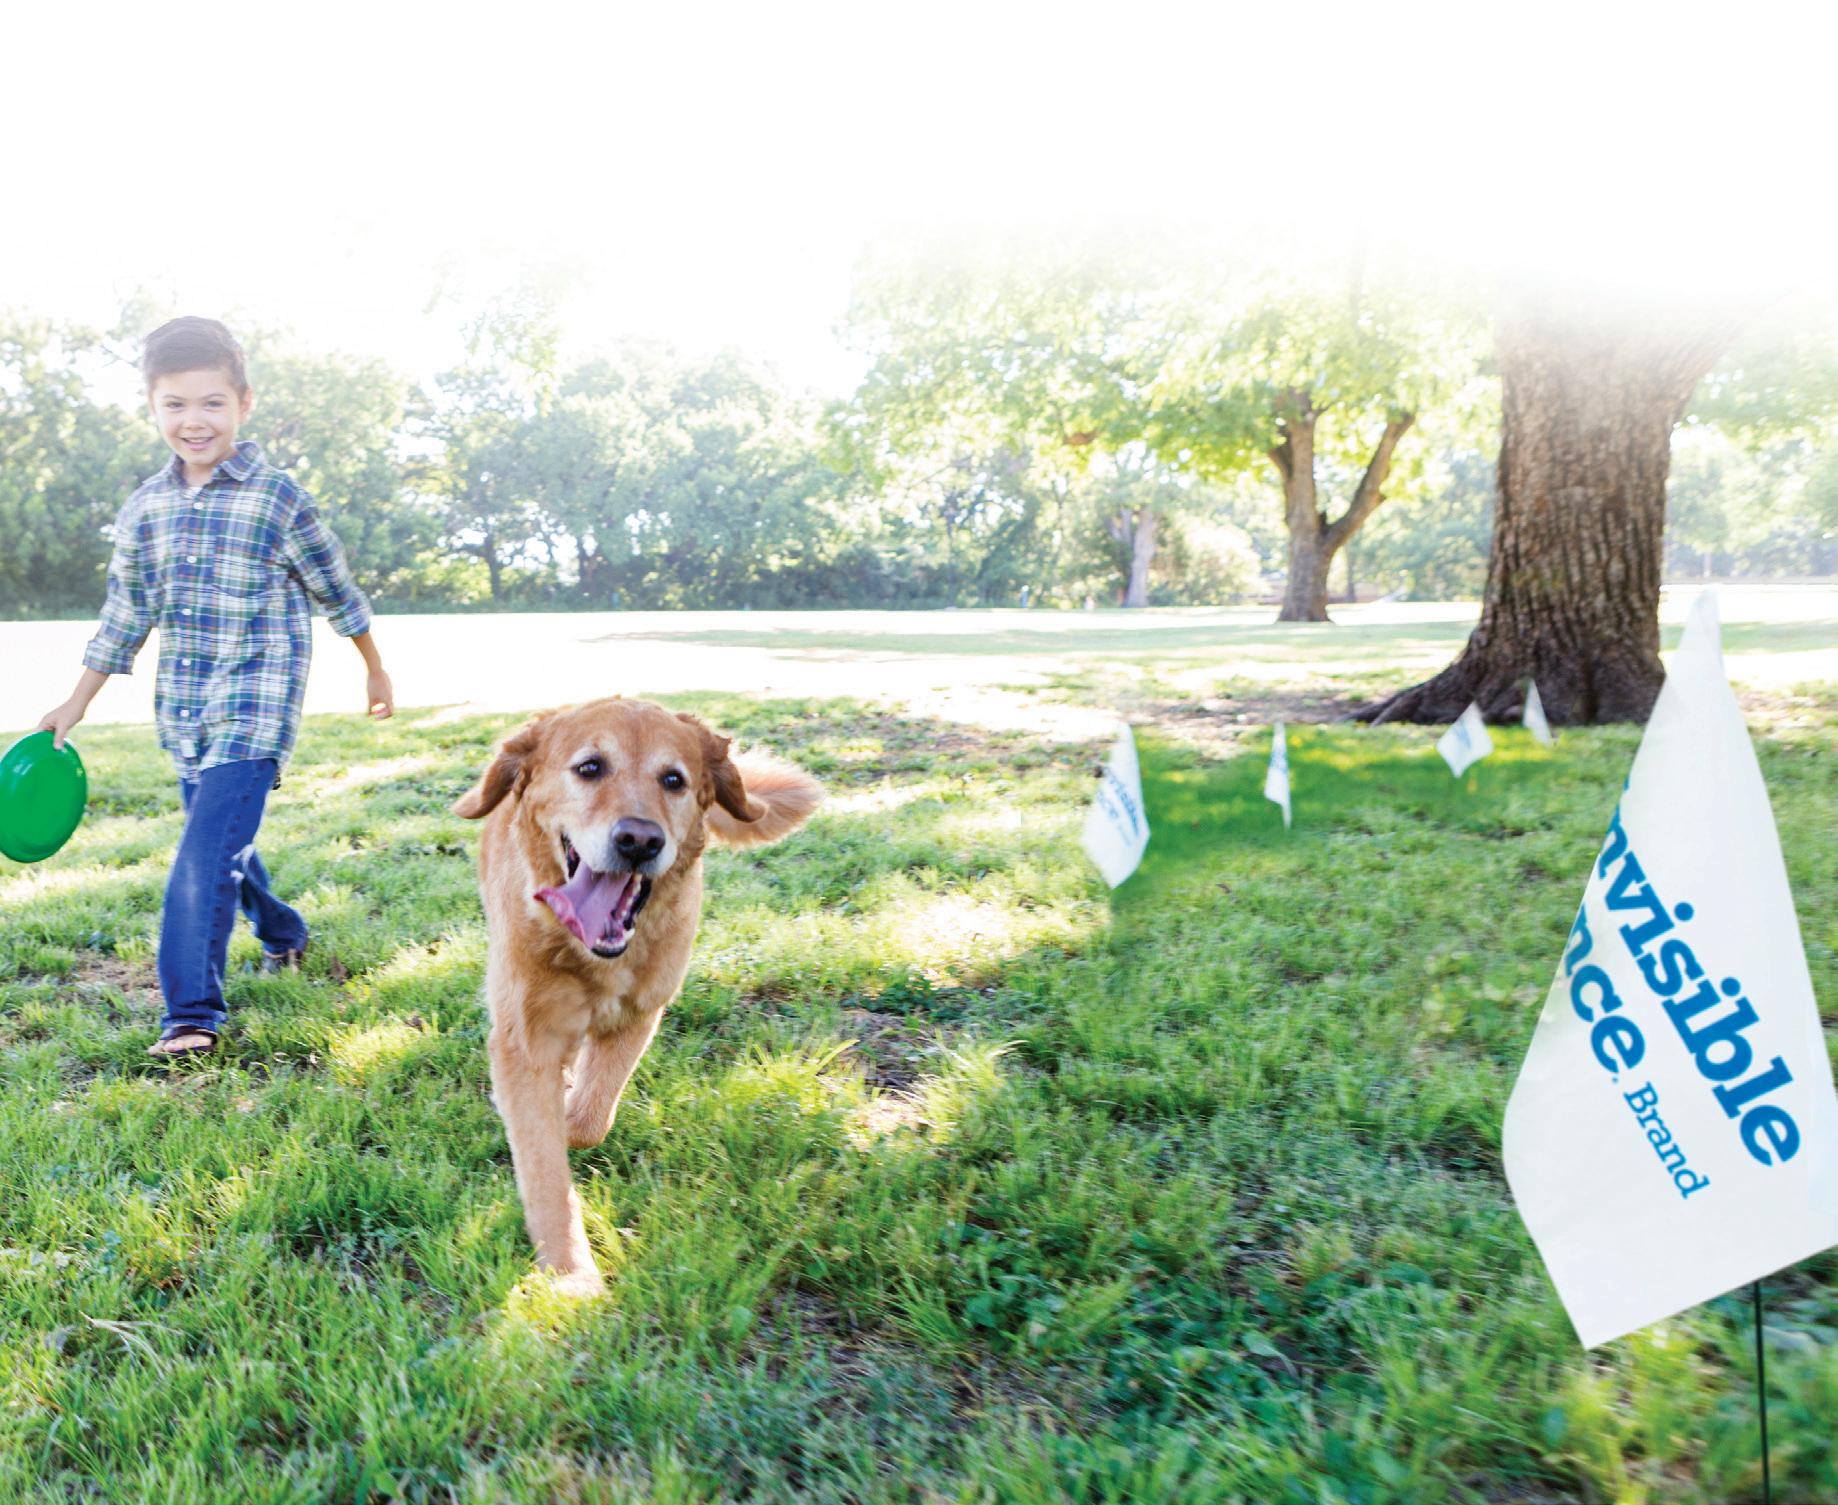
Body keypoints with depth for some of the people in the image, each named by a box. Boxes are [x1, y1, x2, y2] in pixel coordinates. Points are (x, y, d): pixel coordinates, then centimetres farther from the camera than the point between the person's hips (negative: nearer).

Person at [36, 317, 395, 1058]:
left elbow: (336, 589, 3)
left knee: (208, 850, -14)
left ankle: (192, 1011, -9)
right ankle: (282, 933, 41)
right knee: (221, 838, 16)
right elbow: (125, 612, 16)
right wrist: (75, 704, 19)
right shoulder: (143, 509, 7)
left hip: (254, 706, -6)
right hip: (183, 710, 6)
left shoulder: (277, 498, -8)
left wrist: (375, 671, 12)